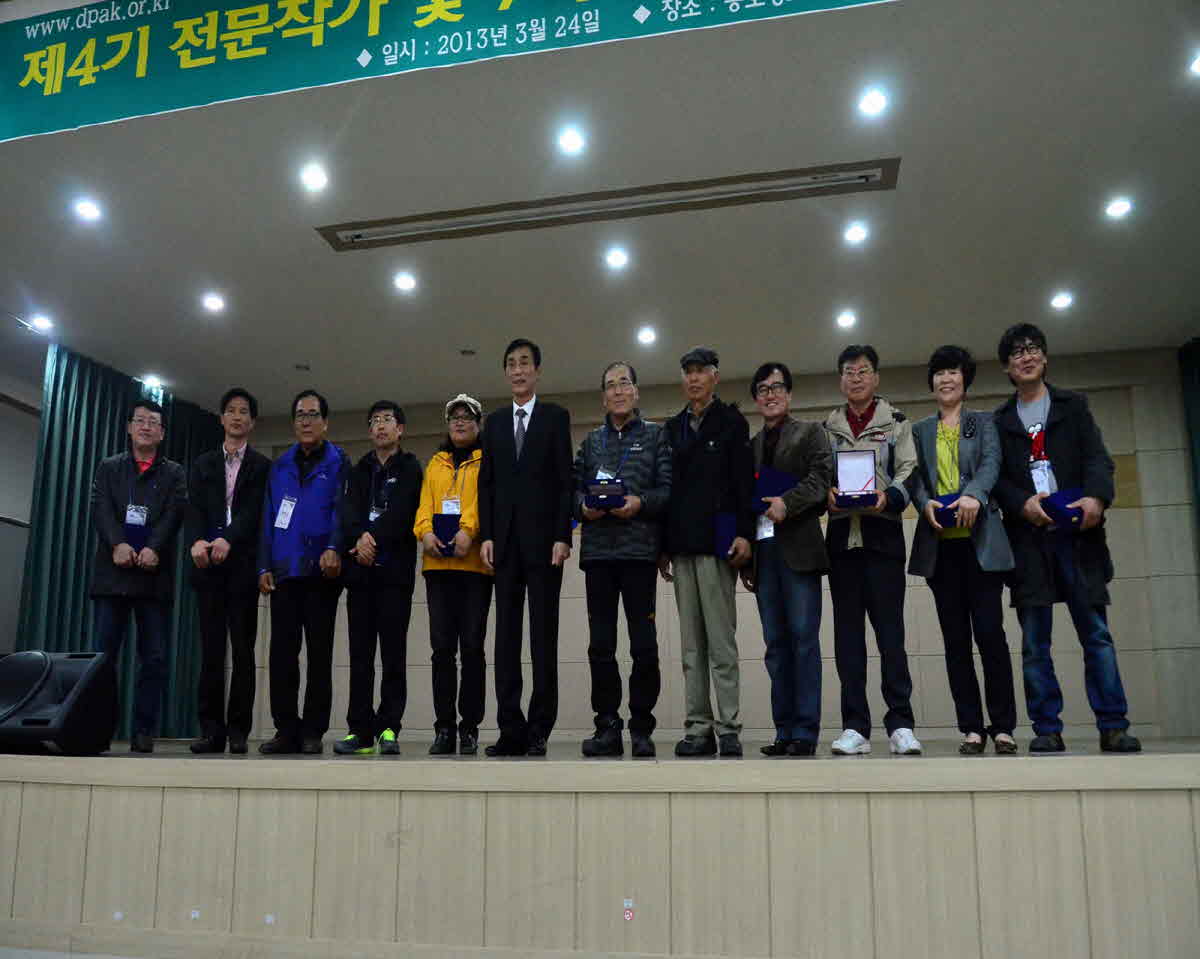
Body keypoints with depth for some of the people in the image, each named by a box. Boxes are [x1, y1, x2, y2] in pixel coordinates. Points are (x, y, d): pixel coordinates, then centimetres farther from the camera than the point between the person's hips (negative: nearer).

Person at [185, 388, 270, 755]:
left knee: (243, 648, -2)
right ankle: (211, 728, 3)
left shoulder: (262, 466, 10)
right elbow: (194, 508, 5)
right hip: (208, 563, 2)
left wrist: (228, 539, -21)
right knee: (211, 648, 1)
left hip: (243, 563, -2)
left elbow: (255, 511, -4)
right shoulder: (202, 464, 18)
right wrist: (197, 541, -15)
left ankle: (238, 729, 1)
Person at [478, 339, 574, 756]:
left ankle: (540, 729, 2)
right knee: (506, 635, 2)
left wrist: (562, 537, -10)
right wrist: (486, 535, 1)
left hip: (543, 538, -4)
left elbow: (565, 481, -1)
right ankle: (511, 729, 5)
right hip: (505, 540, 4)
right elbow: (486, 483, 12)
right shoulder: (495, 422, 16)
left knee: (544, 635, -2)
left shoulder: (556, 417, 6)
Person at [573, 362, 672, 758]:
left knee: (644, 644, -4)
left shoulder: (655, 436, 9)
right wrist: (584, 506, -6)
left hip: (639, 548, -3)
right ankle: (607, 727, 11)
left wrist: (640, 502, -15)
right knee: (600, 645, 4)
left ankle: (641, 728, 6)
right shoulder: (591, 441, 18)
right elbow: (575, 487, 15)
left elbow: (667, 488, 1)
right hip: (597, 548, 3)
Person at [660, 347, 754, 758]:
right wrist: (662, 546, 12)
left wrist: (744, 534, -13)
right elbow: (665, 486, 17)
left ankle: (728, 728, -2)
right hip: (681, 545, 5)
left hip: (717, 540, -5)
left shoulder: (731, 422, 5)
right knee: (691, 643, 5)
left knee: (721, 639, -6)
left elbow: (744, 481, -3)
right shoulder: (673, 428, 19)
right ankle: (698, 728, 9)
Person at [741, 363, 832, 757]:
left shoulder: (811, 432, 10)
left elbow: (821, 477, -4)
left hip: (798, 547, -4)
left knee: (803, 638, -6)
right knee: (776, 643, 3)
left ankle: (805, 731, -3)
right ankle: (784, 731, 7)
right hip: (762, 550, 4)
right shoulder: (749, 446, 22)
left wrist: (787, 502, -20)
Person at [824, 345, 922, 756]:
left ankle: (900, 724, -1)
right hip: (841, 534, 3)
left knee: (890, 631, -6)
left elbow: (909, 472, 1)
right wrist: (826, 494, -9)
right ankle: (855, 727, 6)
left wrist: (887, 497, -18)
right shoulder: (828, 427, 17)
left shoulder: (896, 422, 11)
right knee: (847, 633, 2)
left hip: (883, 534, -2)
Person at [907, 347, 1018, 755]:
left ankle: (1002, 726, 2)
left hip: (980, 539, -2)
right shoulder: (919, 431, 18)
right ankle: (971, 728, 6)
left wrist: (973, 495, -26)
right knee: (955, 639, 2)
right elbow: (914, 476, 6)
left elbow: (991, 463, -5)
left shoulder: (984, 423, 12)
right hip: (939, 543, 2)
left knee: (990, 632, -7)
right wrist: (926, 503, -15)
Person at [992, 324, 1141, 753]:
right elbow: (996, 476, 7)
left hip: (1076, 533, -1)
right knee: (1034, 641, 0)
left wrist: (1096, 497, -17)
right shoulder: (1000, 420, 15)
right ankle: (1047, 729, 4)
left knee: (1096, 633, -3)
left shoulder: (1073, 406, 14)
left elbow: (1097, 457, 3)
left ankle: (1113, 726, 1)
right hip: (1028, 537, 1)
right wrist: (1023, 503, -13)